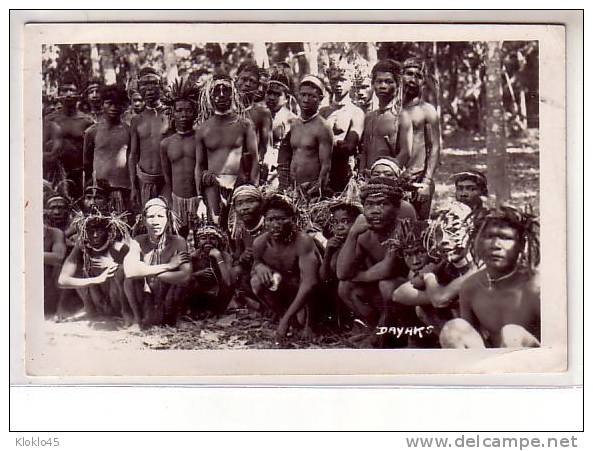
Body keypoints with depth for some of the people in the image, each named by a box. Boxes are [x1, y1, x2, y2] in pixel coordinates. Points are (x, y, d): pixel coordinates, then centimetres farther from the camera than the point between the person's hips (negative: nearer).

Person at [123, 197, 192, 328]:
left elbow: (185, 276, -28)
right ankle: (142, 320, -3)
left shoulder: (177, 242, -13)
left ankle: (167, 322, -2)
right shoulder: (138, 242, -9)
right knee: (131, 278, -21)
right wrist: (168, 266, -28)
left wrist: (147, 272, -25)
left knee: (178, 280, -25)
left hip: (169, 301, -1)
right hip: (145, 301, 1)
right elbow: (129, 270, -29)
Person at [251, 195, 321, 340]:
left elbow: (309, 283, -38)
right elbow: (256, 262, 8)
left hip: (303, 294, -5)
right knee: (257, 282, -23)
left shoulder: (303, 242, -30)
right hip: (281, 292, 5)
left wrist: (286, 318, -43)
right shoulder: (260, 243, -15)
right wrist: (259, 267, -22)